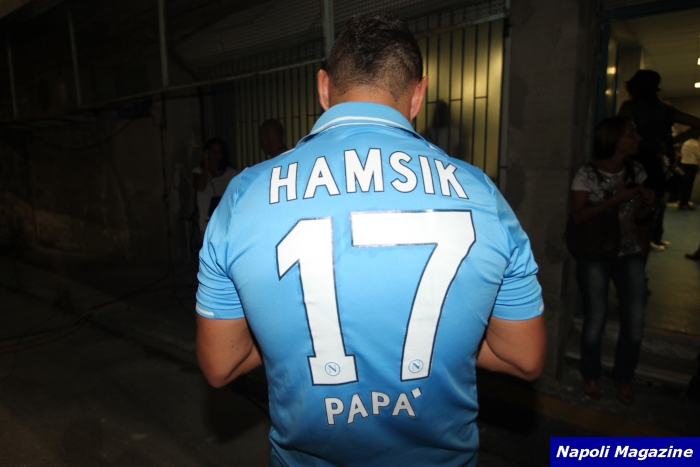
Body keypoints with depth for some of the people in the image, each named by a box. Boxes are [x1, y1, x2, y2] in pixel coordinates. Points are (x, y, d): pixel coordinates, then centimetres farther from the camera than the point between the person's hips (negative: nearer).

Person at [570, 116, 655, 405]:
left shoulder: (636, 171, 4)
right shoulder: (587, 174, -10)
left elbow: (636, 215, 12)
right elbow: (578, 216, -15)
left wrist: (646, 201, -8)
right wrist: (614, 200, -21)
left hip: (629, 254, 4)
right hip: (595, 256, -4)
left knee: (635, 321, 2)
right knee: (596, 320, 3)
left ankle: (624, 378, 25)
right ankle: (590, 376, 27)